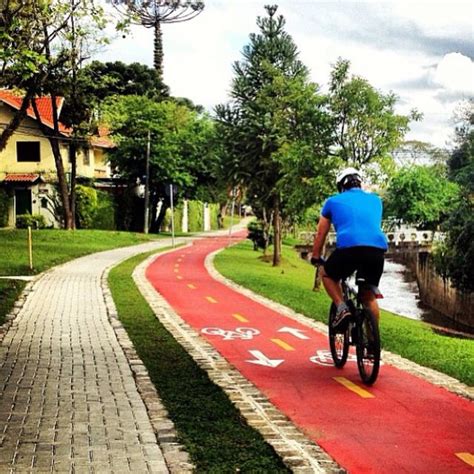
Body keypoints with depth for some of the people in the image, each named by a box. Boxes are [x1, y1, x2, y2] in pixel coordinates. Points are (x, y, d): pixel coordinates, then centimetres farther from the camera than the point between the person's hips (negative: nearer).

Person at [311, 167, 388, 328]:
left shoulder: (333, 201, 21)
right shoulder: (375, 199, 29)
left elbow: (321, 234, 28)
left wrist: (315, 257, 40)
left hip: (349, 247, -3)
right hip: (378, 249, 3)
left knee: (326, 274, 25)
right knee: (369, 296, 20)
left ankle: (342, 308, 6)